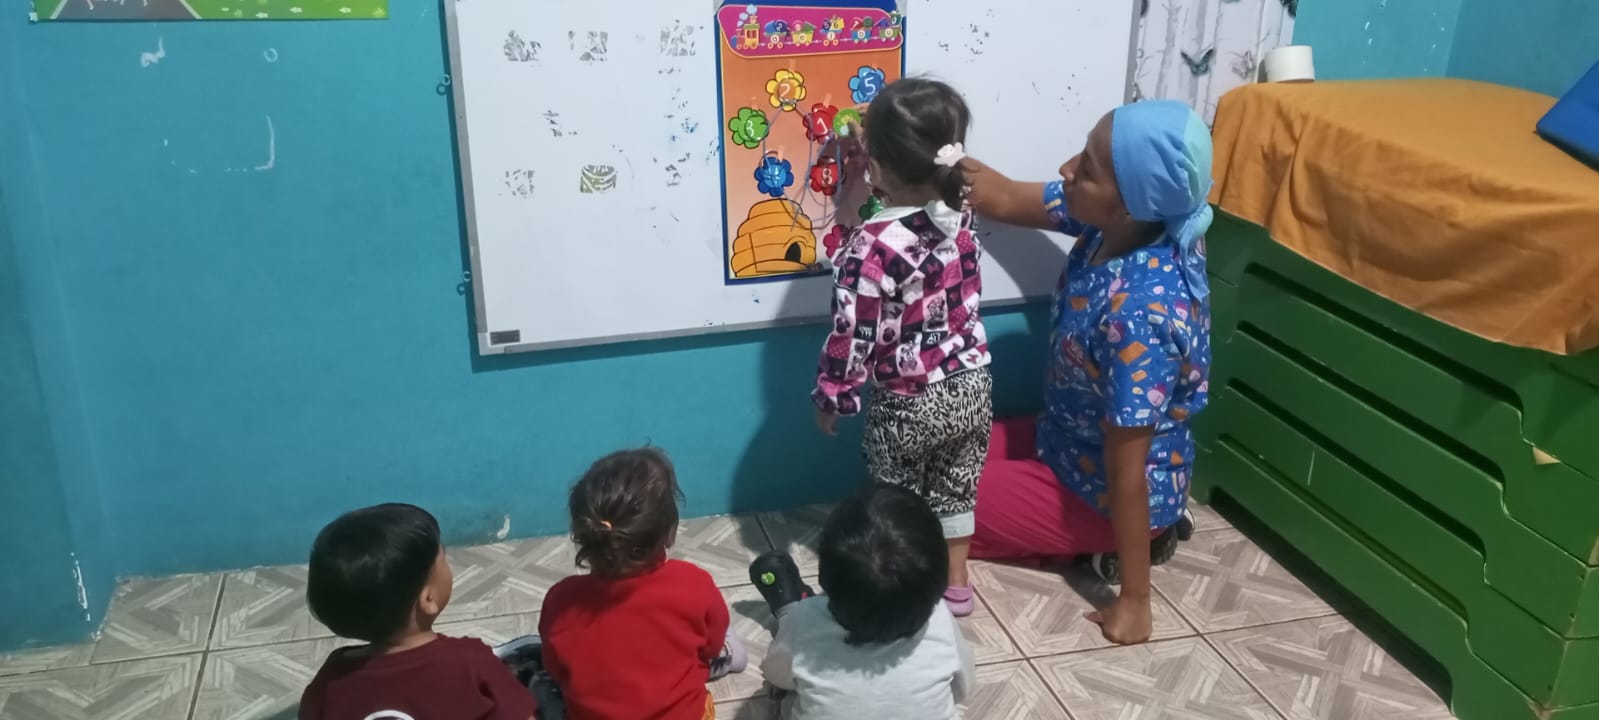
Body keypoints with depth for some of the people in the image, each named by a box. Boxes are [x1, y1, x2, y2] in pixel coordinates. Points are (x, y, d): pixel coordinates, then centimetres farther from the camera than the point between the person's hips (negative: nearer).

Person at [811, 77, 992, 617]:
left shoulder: (870, 247, -27)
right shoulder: (961, 217, -8)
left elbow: (852, 334, -20)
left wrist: (831, 397, -5)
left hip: (908, 405, -6)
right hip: (972, 387, 6)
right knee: (956, 488, 25)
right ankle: (955, 584, 42)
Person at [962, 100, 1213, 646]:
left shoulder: (1141, 314, -38)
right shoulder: (1114, 224, -16)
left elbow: (1127, 469, -30)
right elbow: (1005, 200, -1)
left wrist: (1134, 601, -19)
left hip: (1102, 486, -8)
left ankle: (1110, 544, 5)